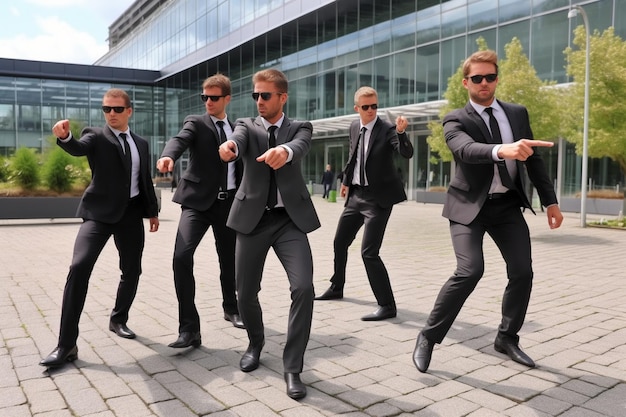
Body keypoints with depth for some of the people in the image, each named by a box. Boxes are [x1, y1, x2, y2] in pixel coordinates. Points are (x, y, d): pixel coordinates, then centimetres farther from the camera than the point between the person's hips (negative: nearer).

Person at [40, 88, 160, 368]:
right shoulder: (95, 136, 0)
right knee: (79, 267, -19)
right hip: (100, 211, -4)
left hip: (131, 212, 5)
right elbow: (77, 149, -23)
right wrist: (64, 136, -45)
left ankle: (118, 320, 35)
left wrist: (152, 211, 17)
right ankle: (66, 345, -14)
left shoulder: (141, 144, 14)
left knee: (132, 271, 9)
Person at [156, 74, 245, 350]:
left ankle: (231, 308, 40)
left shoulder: (236, 129, 14)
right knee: (181, 257, -21)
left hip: (229, 203, 4)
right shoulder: (196, 123, 1)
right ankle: (189, 328, -13)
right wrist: (168, 156, -44)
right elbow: (180, 140, -22)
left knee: (230, 259, 13)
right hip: (198, 201, -3)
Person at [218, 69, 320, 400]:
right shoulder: (247, 125, 9)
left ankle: (292, 368, -2)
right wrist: (229, 146, -43)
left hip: (290, 219, -1)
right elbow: (239, 139, -17)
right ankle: (255, 343, 37)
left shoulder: (299, 128, 7)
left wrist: (284, 151, -44)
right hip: (253, 219, 1)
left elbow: (300, 146, -19)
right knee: (245, 293, 6)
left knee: (303, 288, -17)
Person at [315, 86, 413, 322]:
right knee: (339, 242, 18)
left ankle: (387, 306, -3)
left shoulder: (387, 129, -14)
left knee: (369, 252, -14)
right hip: (356, 194, 8)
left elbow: (407, 154, -29)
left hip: (378, 197, -7)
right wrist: (346, 180, 26)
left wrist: (401, 132, -45)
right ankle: (336, 288, 40)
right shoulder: (354, 127, 6)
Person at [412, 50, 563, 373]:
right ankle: (428, 337, -4)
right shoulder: (456, 120, -7)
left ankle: (507, 338, 24)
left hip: (507, 204, 5)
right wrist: (501, 150, -49)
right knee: (469, 271, -20)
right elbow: (466, 150, -30)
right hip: (469, 205, -5)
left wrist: (550, 201, 11)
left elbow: (534, 159, 13)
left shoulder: (517, 113, 8)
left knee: (522, 272, 3)